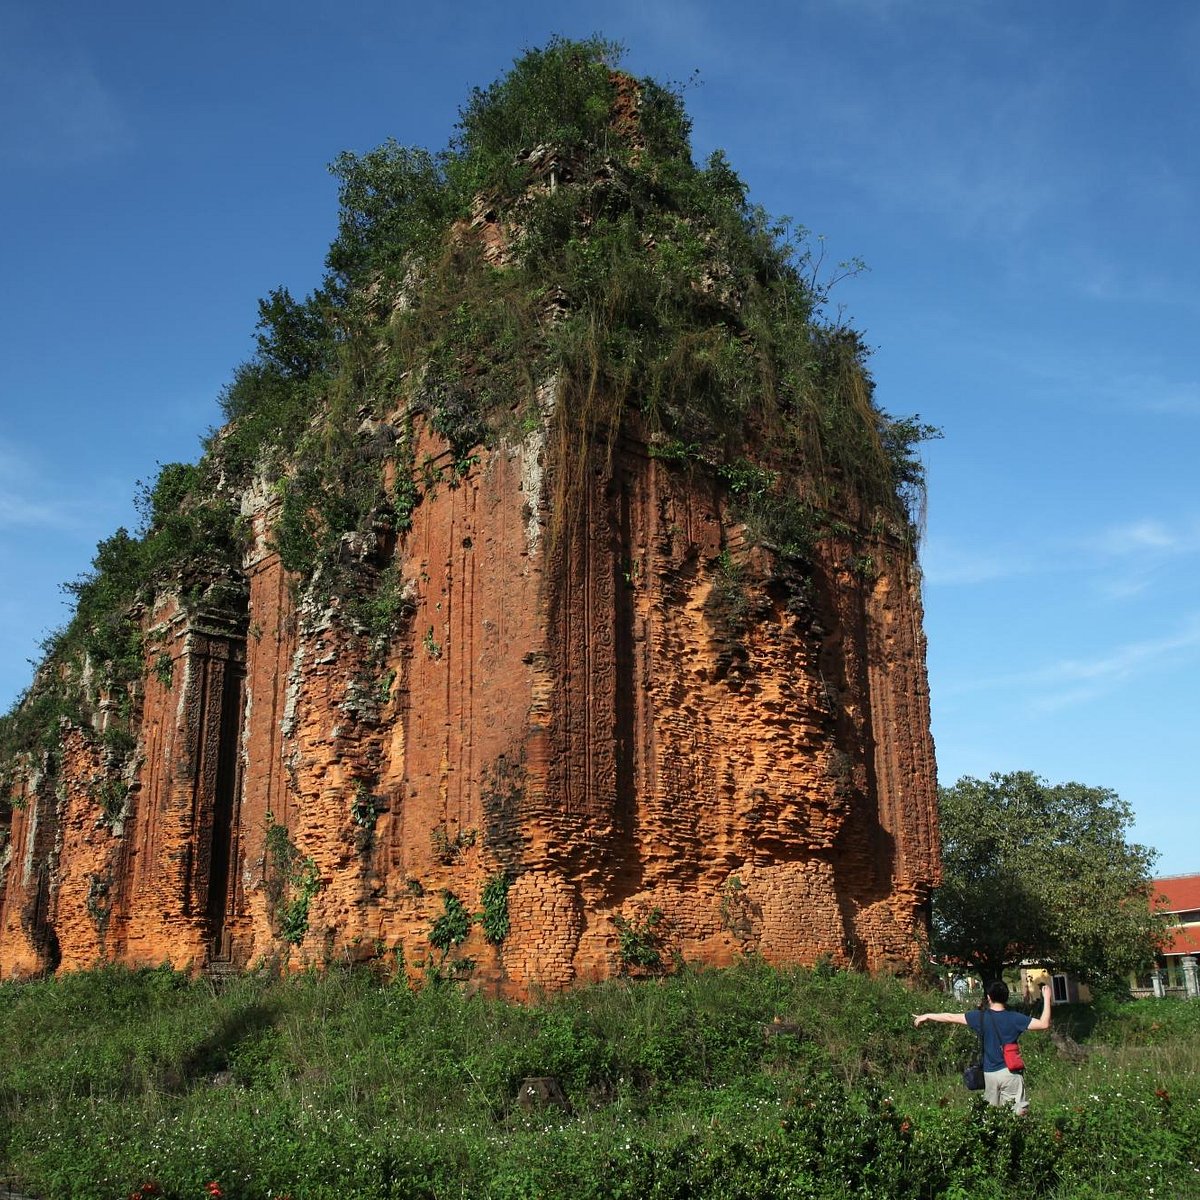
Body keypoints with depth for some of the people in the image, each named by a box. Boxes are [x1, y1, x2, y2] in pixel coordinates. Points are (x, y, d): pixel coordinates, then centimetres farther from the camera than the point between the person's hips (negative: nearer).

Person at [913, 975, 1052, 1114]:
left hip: (990, 1074, 2)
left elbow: (950, 1017, 2)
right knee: (1020, 1113, 0)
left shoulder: (980, 1017, -3)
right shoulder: (1014, 1018, -8)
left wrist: (927, 1016, 15)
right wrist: (1046, 997, -4)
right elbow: (1044, 1024, -11)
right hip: (1010, 1072, -2)